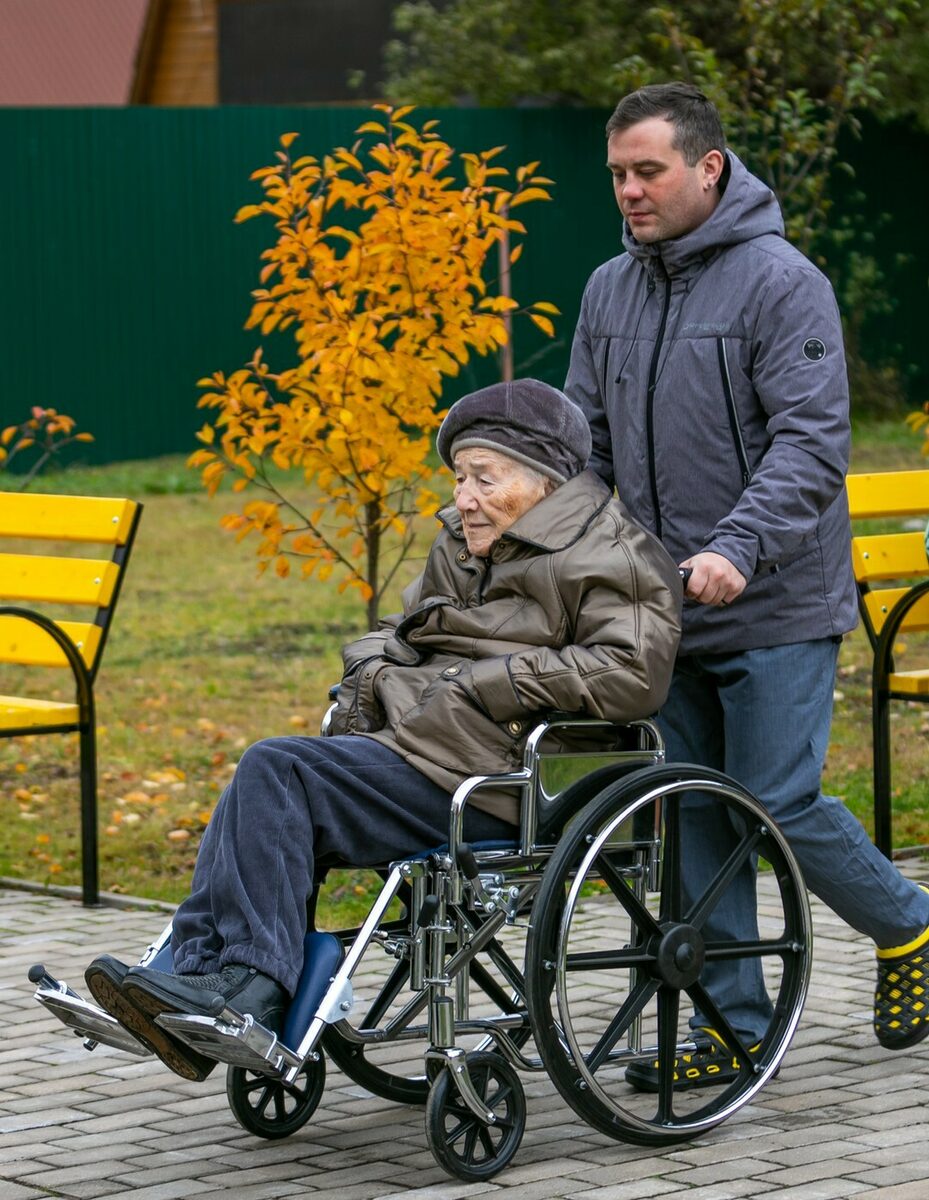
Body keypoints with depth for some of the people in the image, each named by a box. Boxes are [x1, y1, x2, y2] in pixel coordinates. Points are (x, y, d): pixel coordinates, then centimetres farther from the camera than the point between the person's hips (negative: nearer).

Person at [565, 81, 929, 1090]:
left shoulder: (780, 281, -11)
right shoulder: (610, 290, 10)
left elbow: (810, 441, -18)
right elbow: (587, 439, 17)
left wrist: (737, 549, -31)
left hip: (776, 607, -6)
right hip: (665, 610, 6)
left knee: (780, 801, -8)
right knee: (692, 815, 5)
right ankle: (733, 1026, 13)